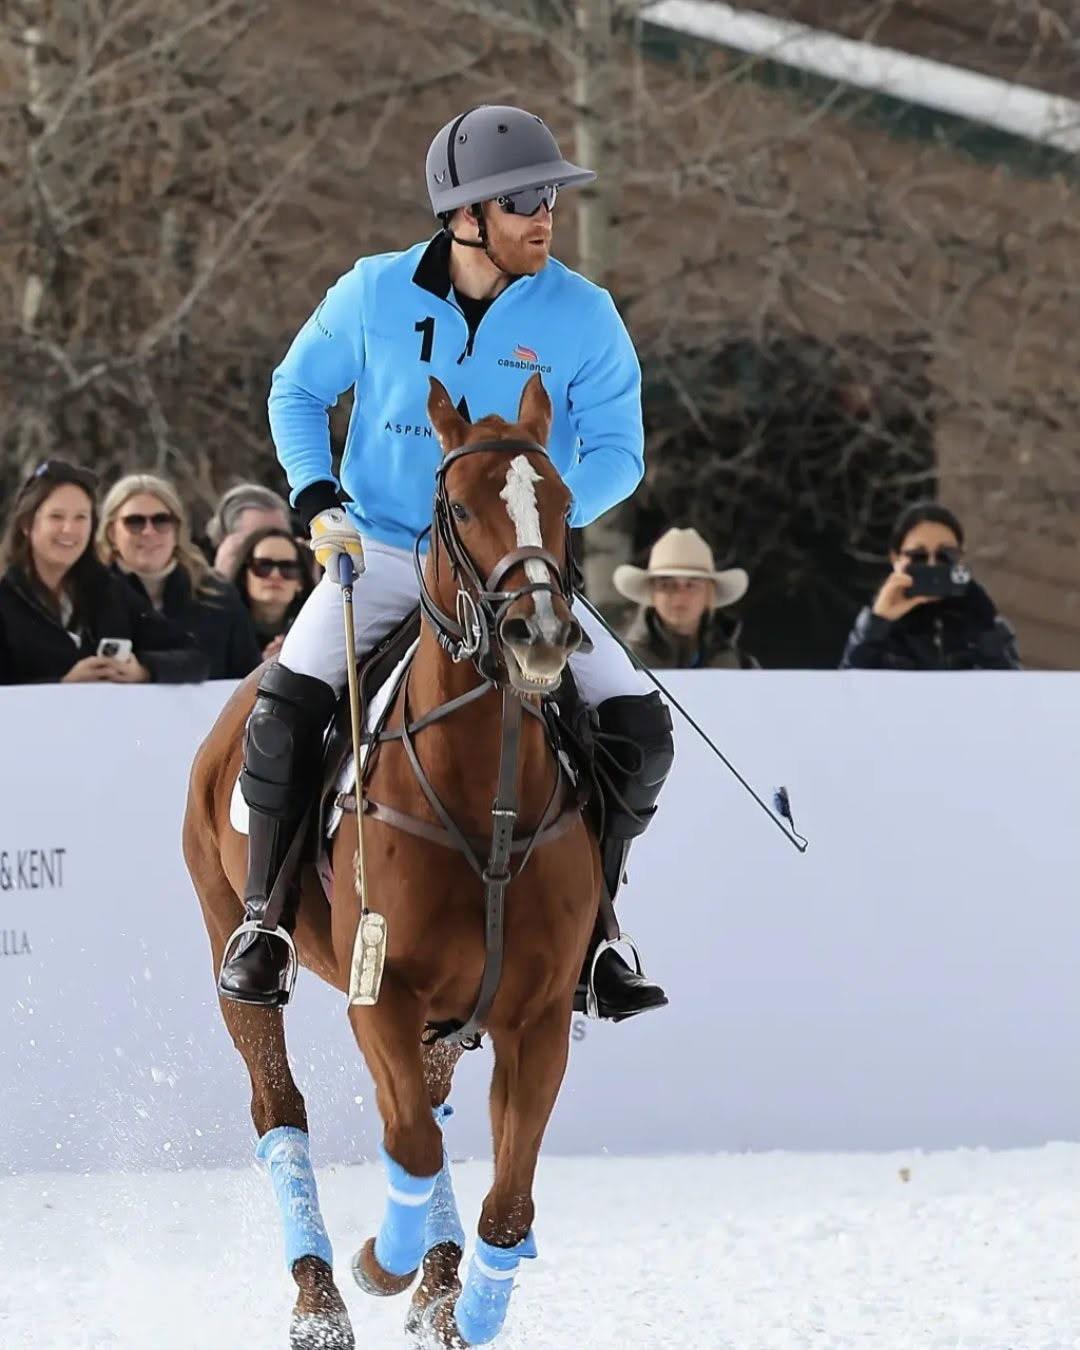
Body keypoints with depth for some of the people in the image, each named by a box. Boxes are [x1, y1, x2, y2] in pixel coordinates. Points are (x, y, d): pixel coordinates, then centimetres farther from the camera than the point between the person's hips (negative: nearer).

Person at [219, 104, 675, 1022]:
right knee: (286, 706, -25)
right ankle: (266, 920, -7)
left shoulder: (582, 316, -7)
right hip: (382, 556, -1)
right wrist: (317, 500, -7)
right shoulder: (374, 295, -6)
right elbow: (297, 390, 9)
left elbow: (617, 452, -4)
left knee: (640, 727, -14)